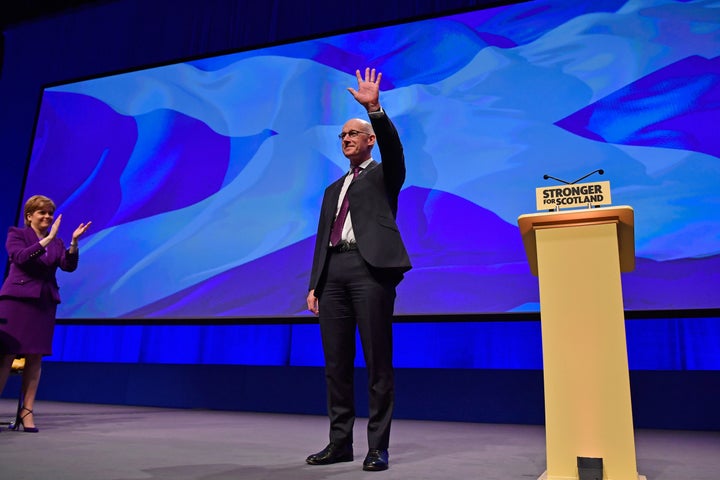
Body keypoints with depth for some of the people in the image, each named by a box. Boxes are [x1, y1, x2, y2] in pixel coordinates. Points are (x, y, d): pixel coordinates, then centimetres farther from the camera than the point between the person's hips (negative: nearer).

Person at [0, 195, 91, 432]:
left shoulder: (57, 242, 14)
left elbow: (69, 266, 0)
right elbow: (21, 257, -14)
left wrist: (74, 242, -14)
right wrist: (48, 239, -19)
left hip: (45, 303, 4)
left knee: (35, 358, 2)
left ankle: (26, 411, 7)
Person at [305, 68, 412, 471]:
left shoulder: (385, 175, 13)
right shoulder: (333, 189, 28)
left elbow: (393, 146, -10)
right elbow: (322, 238, 22)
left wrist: (375, 108, -24)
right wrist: (314, 285, 13)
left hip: (371, 268, -6)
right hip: (334, 272, 6)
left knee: (377, 362, -5)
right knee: (336, 363, 6)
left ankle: (378, 447, 3)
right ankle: (340, 443, 15)